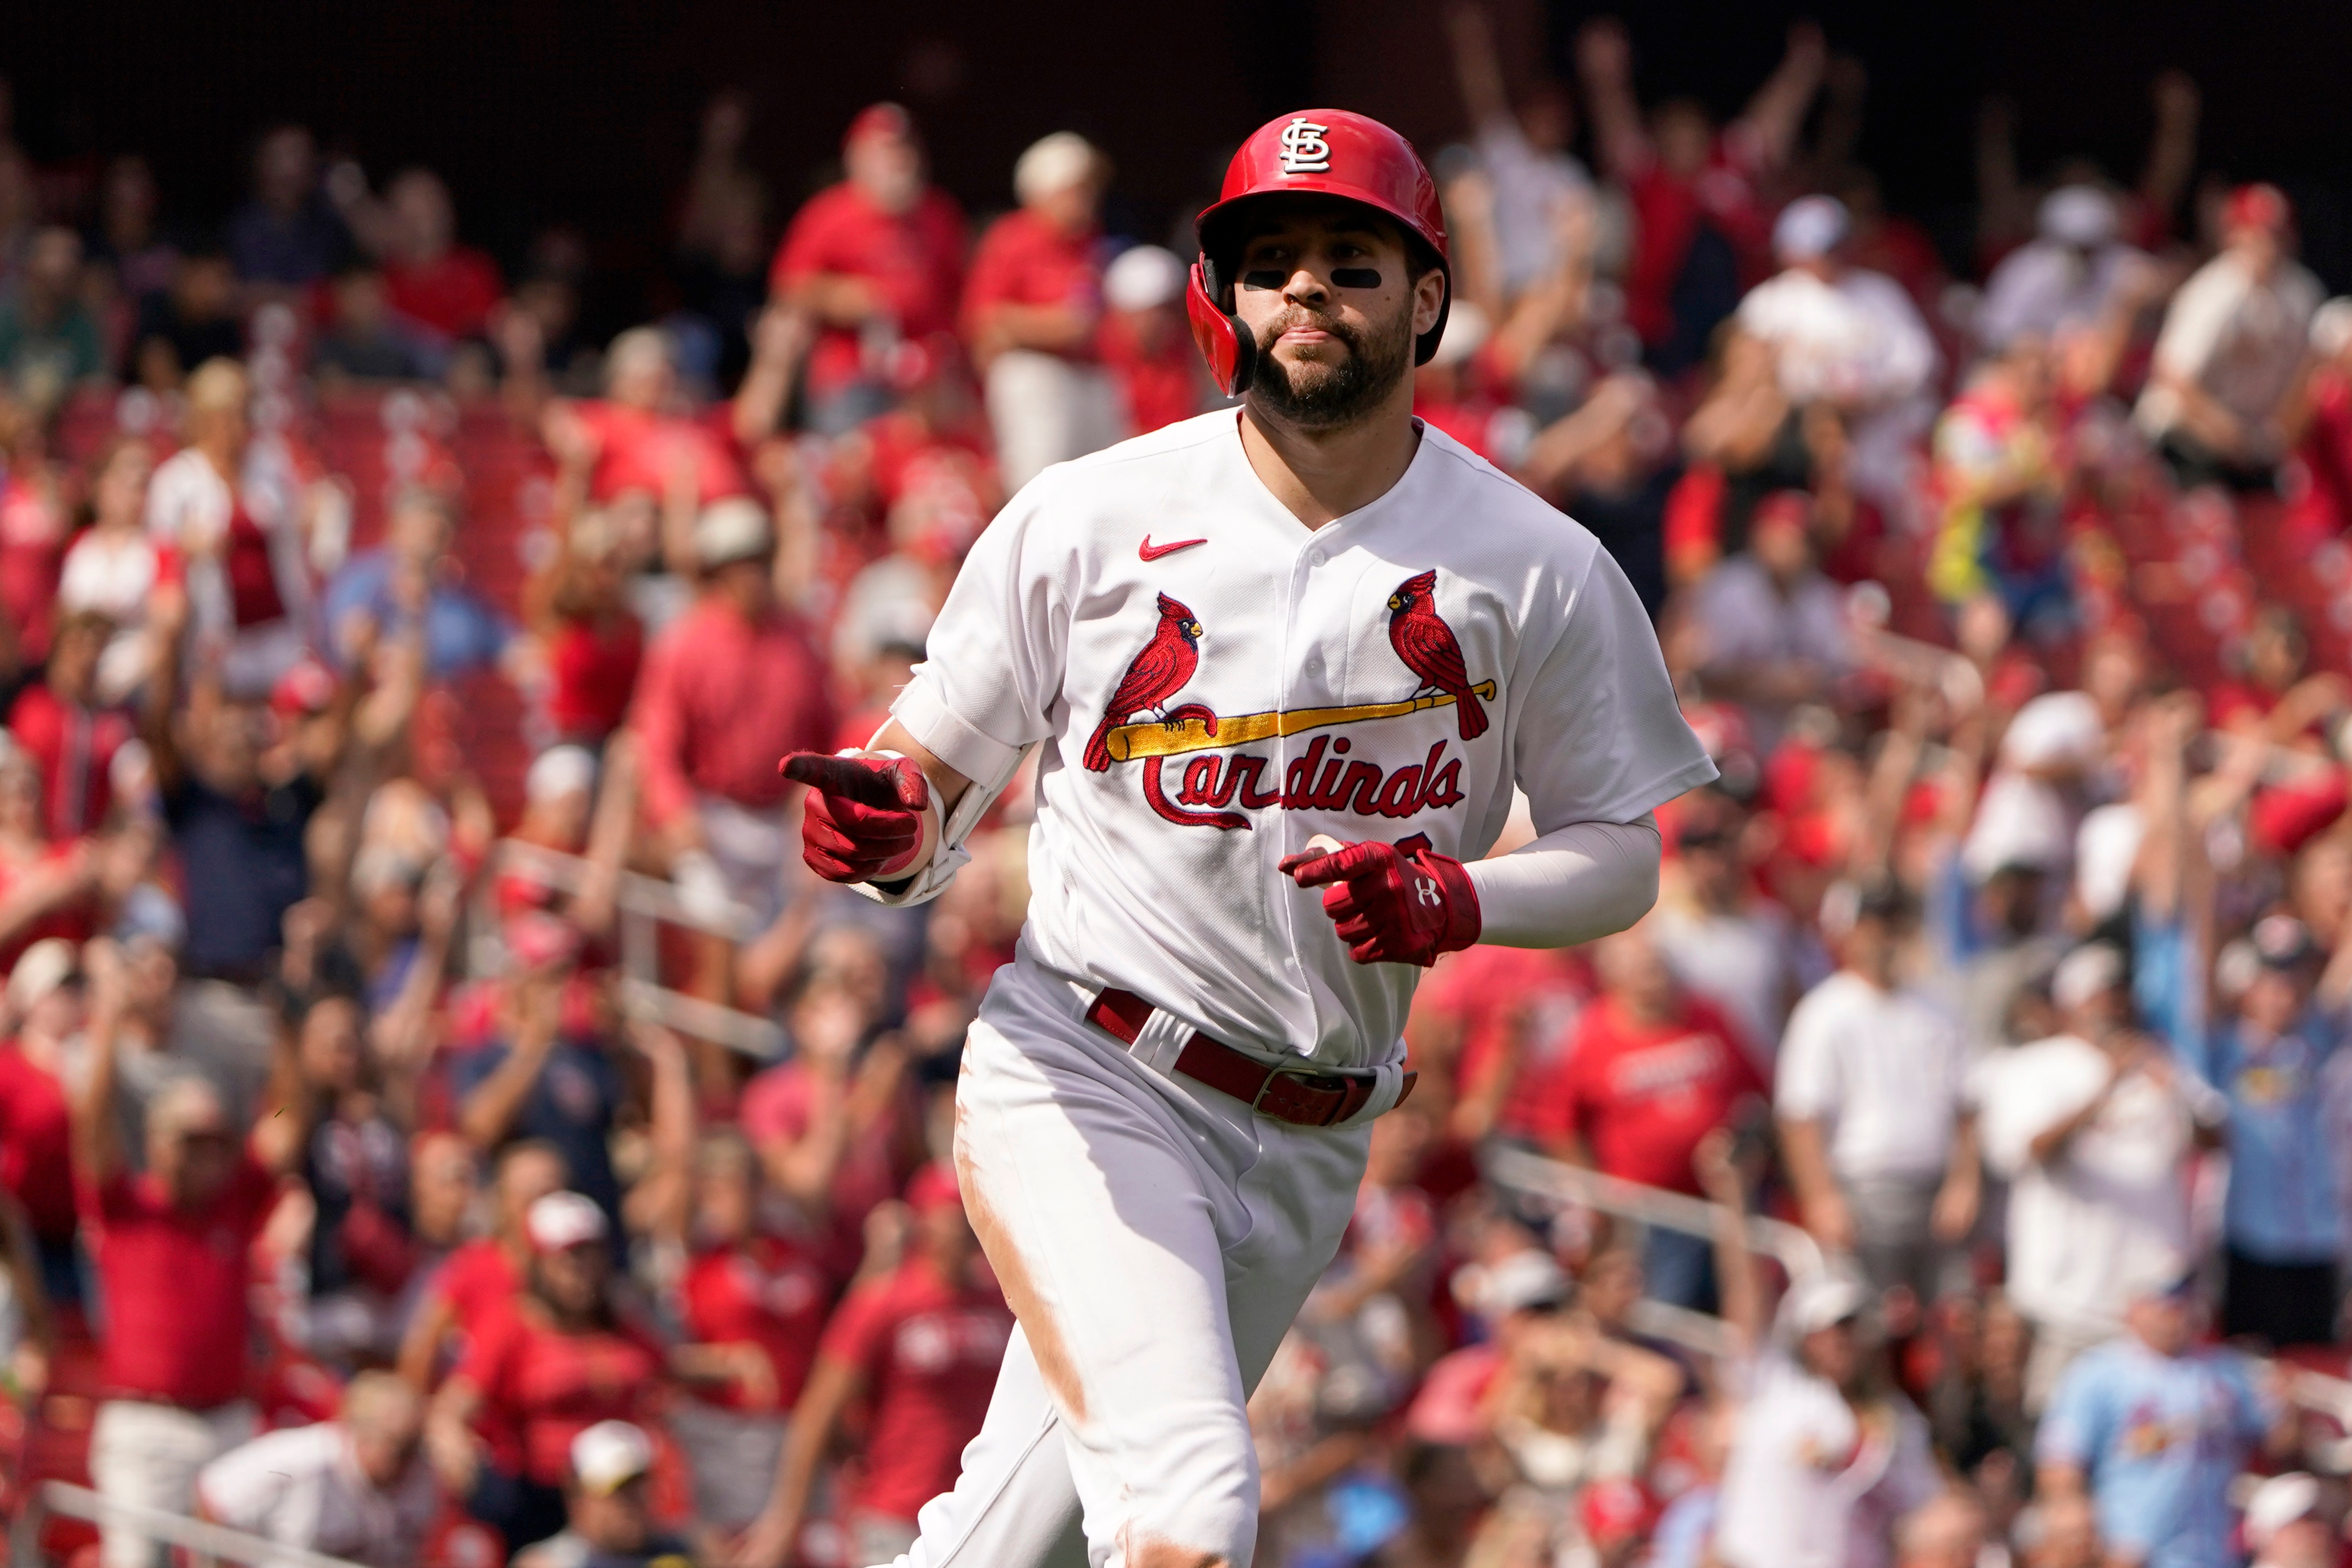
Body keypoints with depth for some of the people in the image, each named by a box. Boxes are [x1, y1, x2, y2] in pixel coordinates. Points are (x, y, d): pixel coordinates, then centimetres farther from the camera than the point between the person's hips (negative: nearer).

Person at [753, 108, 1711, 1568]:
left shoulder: (1537, 572, 1)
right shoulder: (1088, 520, -3)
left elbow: (1618, 851, 6)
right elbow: (942, 759, 4)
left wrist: (1456, 903, -15)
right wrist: (889, 821, -20)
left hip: (1308, 1153, 3)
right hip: (1081, 1087, -3)